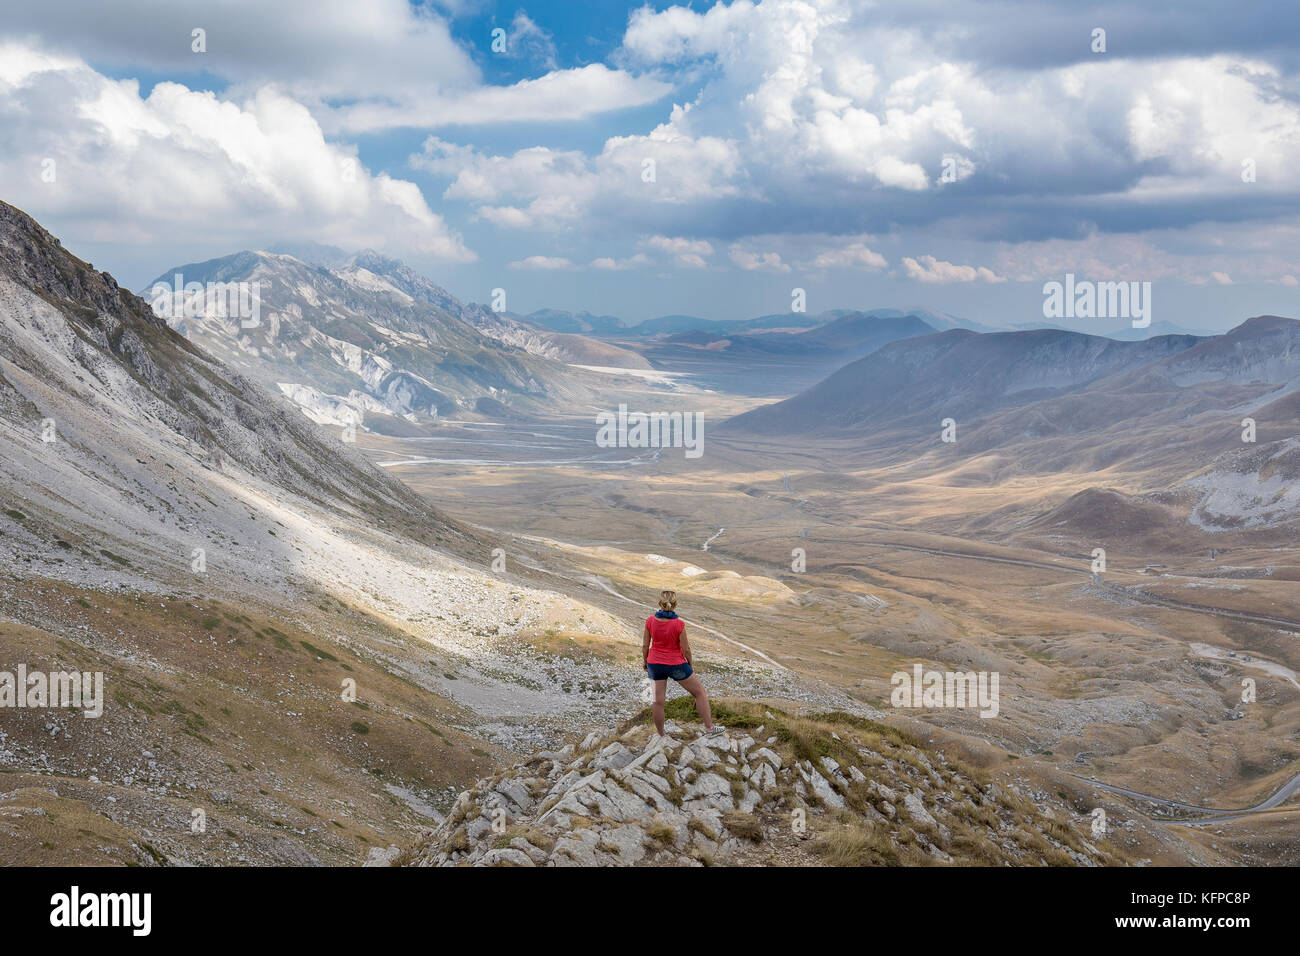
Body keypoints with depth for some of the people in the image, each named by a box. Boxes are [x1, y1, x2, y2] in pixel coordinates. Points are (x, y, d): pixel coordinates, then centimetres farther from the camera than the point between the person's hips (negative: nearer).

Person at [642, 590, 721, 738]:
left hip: (655, 663, 3)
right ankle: (709, 728, 18)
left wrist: (644, 660, 15)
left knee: (658, 701, 13)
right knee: (700, 692, 14)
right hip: (676, 665, -3)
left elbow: (645, 645, -3)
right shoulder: (679, 624, -22)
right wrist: (691, 664, 5)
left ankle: (660, 736, 24)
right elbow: (686, 649, -13)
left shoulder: (650, 621, -12)